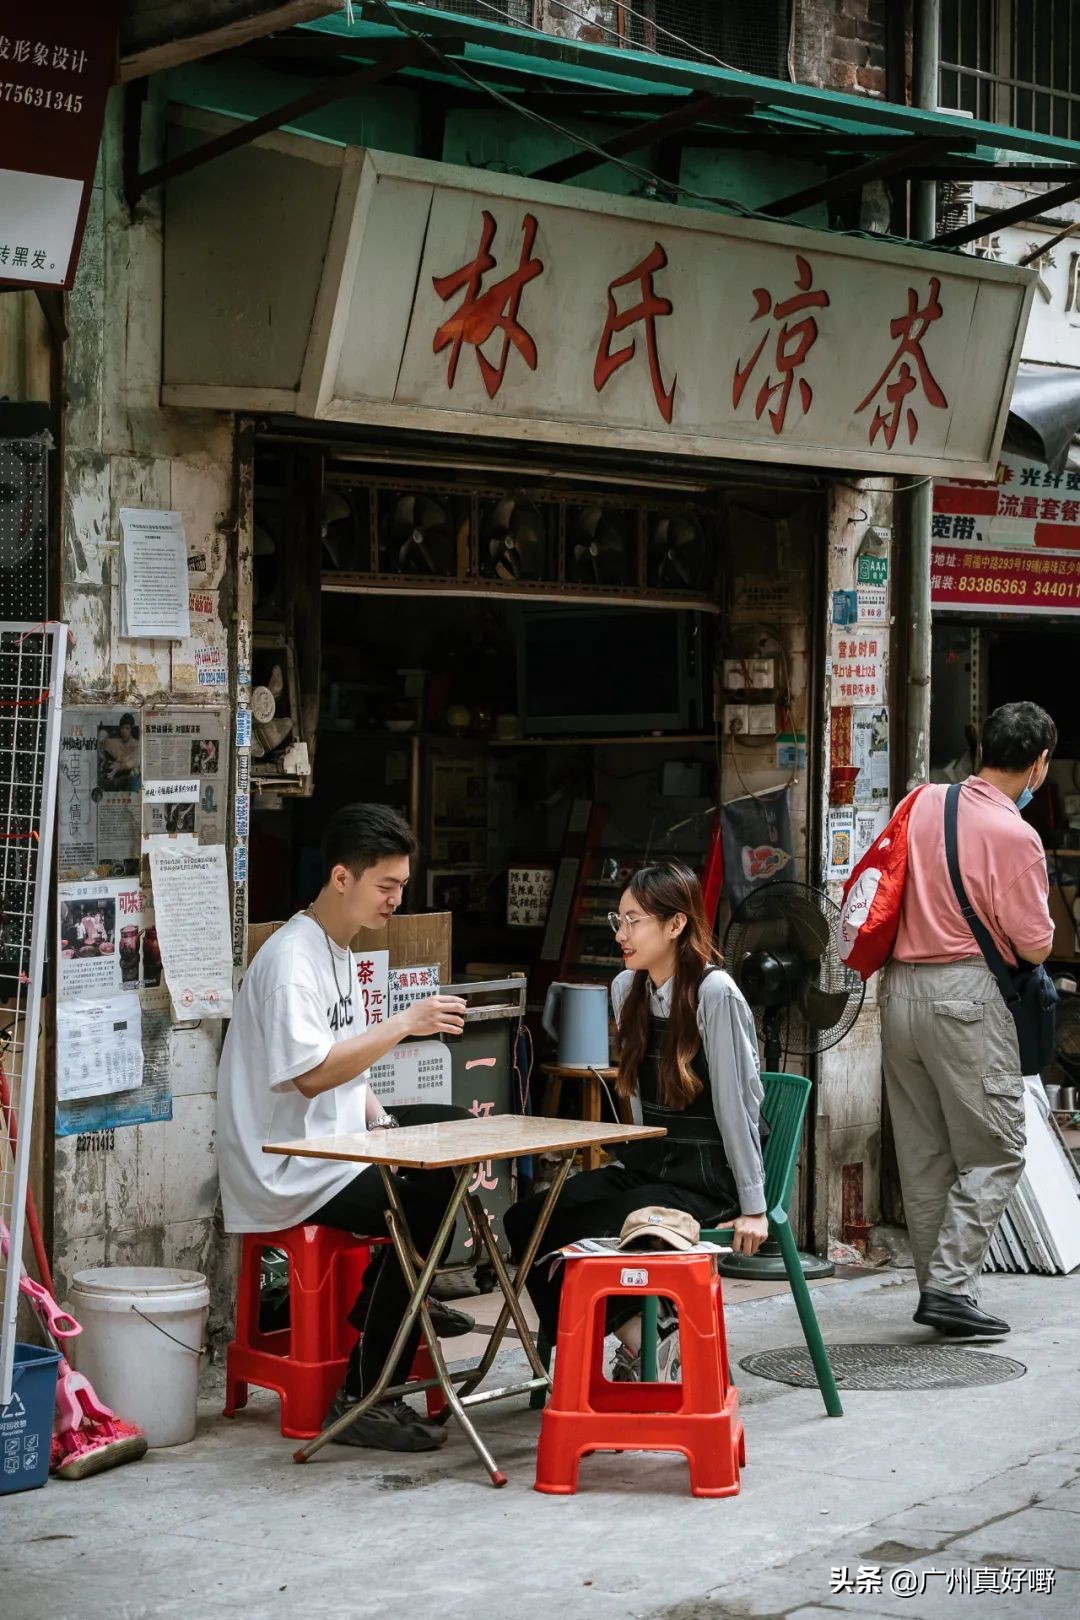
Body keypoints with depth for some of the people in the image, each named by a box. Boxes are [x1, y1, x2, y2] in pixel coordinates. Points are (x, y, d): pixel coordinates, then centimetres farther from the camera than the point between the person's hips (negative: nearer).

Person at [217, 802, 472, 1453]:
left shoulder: (338, 950, 15)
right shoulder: (291, 959, -18)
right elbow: (310, 1074, -28)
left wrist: (381, 1121, 4)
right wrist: (403, 1025, -26)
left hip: (334, 1140, 10)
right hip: (286, 1172, -10)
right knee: (422, 1206, -26)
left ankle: (394, 1299, 21)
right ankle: (363, 1400, -19)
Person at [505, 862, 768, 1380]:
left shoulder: (715, 995, -17)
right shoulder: (627, 990, 6)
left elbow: (737, 1103, -15)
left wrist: (752, 1207, -13)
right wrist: (642, 1158, 9)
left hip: (707, 1178, -8)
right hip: (648, 1162, 8)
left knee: (586, 1234, -23)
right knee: (526, 1220, -9)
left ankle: (644, 1343, 0)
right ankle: (639, 1337, -5)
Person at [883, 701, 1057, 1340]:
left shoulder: (924, 803, 5)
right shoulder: (1015, 836, -13)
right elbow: (1036, 946, -9)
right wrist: (1042, 926, 12)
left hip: (901, 989, 7)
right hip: (966, 995, -7)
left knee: (923, 1154, 12)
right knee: (995, 1153, 1)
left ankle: (938, 1287, 17)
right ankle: (951, 1285, -7)